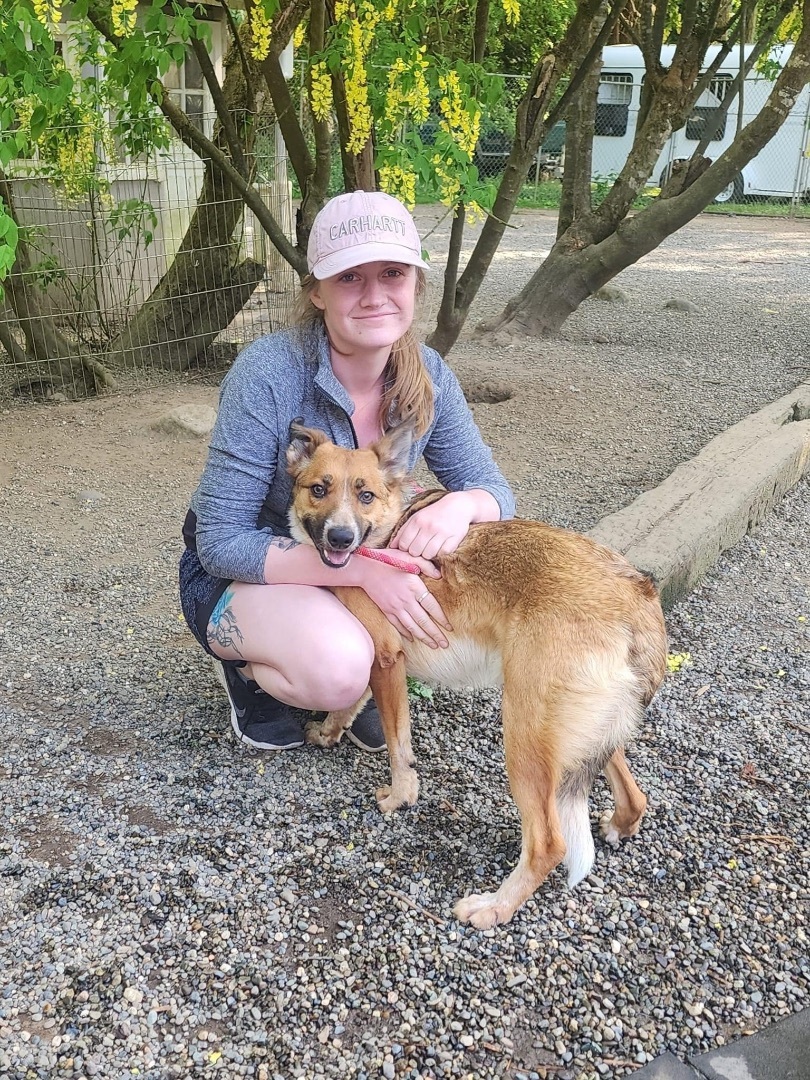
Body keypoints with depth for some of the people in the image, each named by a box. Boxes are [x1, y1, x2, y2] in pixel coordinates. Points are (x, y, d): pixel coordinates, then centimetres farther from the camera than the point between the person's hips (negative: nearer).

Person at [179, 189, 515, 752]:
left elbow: (493, 489, -6)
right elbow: (222, 543, -26)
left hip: (357, 557, 5)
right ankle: (249, 665, 1)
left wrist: (460, 506, -32)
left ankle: (363, 670, 6)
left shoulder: (428, 375, -13)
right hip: (240, 574, -5)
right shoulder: (268, 374, -28)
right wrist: (361, 569, -37)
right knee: (338, 670, -34)